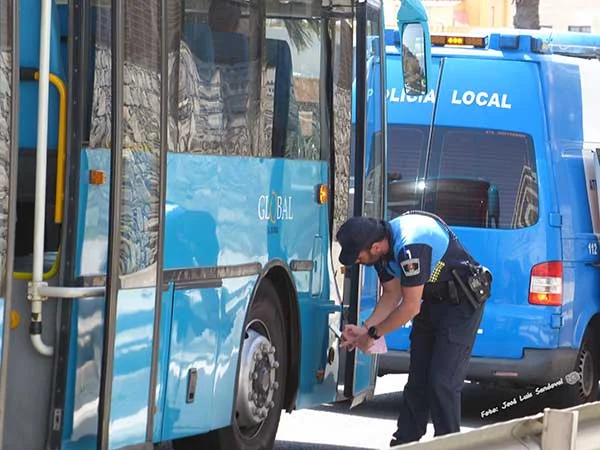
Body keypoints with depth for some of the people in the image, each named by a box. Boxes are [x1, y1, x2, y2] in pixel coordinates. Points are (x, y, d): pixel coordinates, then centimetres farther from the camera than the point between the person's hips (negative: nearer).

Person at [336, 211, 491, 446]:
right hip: (433, 301, 9)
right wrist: (364, 328, -3)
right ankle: (404, 443, 14)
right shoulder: (382, 247, -4)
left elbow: (410, 307, -26)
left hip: (463, 301, -9)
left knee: (443, 382, -14)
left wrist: (373, 334, -16)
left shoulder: (410, 247, -34)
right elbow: (392, 295, 8)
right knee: (417, 380, 9)